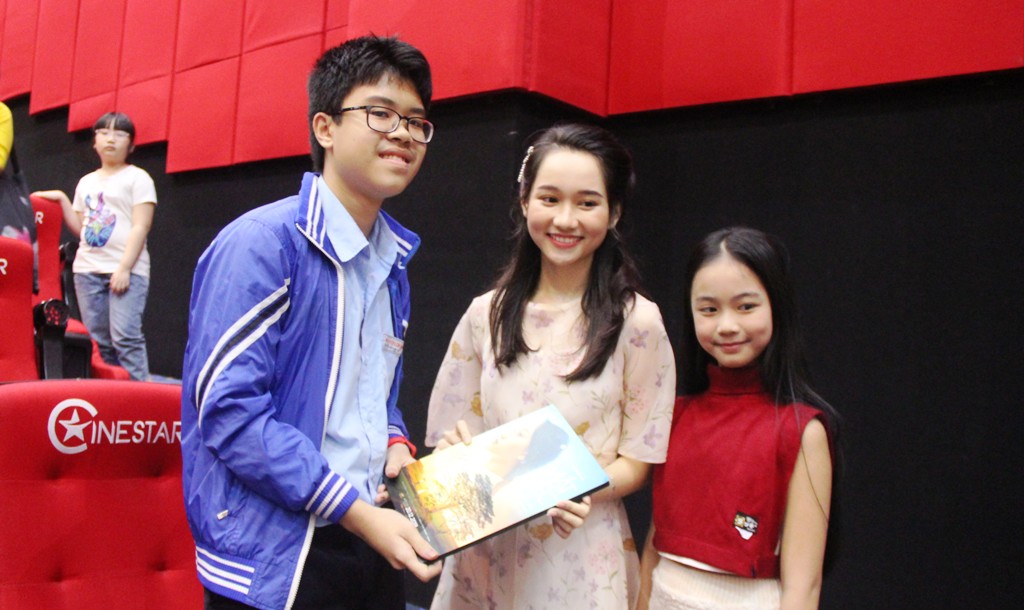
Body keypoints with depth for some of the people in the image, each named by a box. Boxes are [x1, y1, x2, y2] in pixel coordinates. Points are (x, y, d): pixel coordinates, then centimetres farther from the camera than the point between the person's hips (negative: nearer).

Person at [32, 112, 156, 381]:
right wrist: (62, 200, 9)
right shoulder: (86, 182, 19)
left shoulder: (137, 177, 1)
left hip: (127, 269, -6)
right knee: (97, 339, 5)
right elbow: (81, 228, 20)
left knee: (125, 337, -15)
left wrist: (124, 268, -16)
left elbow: (140, 227, -8)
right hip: (87, 268, 6)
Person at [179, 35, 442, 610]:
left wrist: (396, 445, -3)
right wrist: (357, 513, -21)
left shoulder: (394, 257, 9)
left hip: (373, 538, 7)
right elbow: (228, 410, -21)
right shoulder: (260, 244, -16)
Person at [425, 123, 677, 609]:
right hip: (484, 552, 3)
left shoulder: (637, 322, -8)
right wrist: (457, 447, -13)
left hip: (581, 558, -3)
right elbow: (457, 433, 9)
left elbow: (639, 458, -4)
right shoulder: (486, 314, 1)